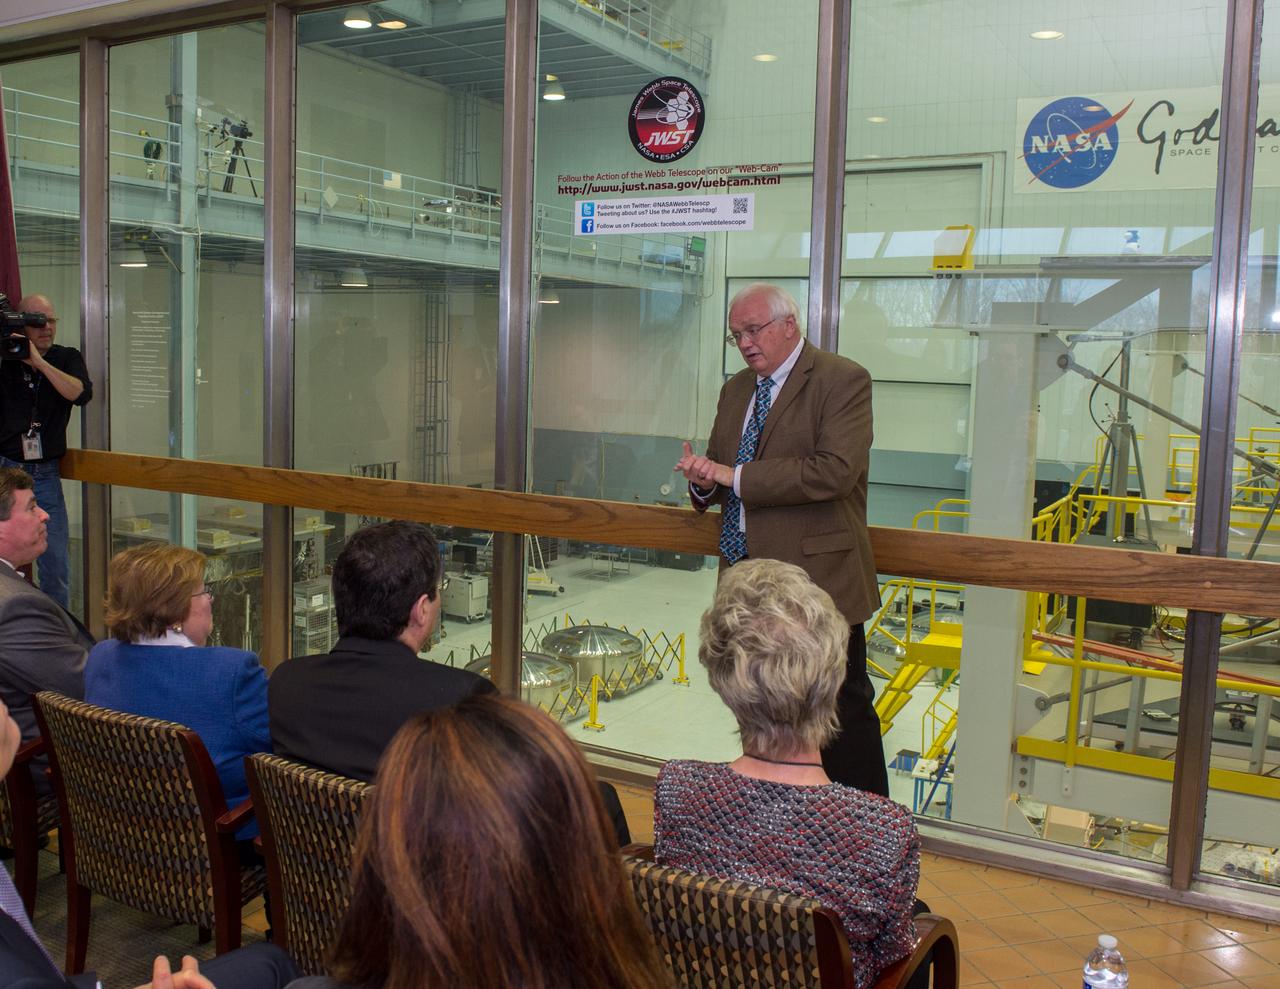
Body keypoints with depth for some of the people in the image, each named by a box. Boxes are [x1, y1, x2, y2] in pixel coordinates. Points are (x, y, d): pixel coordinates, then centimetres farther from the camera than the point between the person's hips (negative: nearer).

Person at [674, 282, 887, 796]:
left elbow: (836, 470, -24)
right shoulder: (737, 389, 15)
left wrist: (735, 476, -21)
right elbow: (721, 476, 20)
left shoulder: (842, 380, -9)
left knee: (843, 709, 1)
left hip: (816, 578, -7)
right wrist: (704, 480, -6)